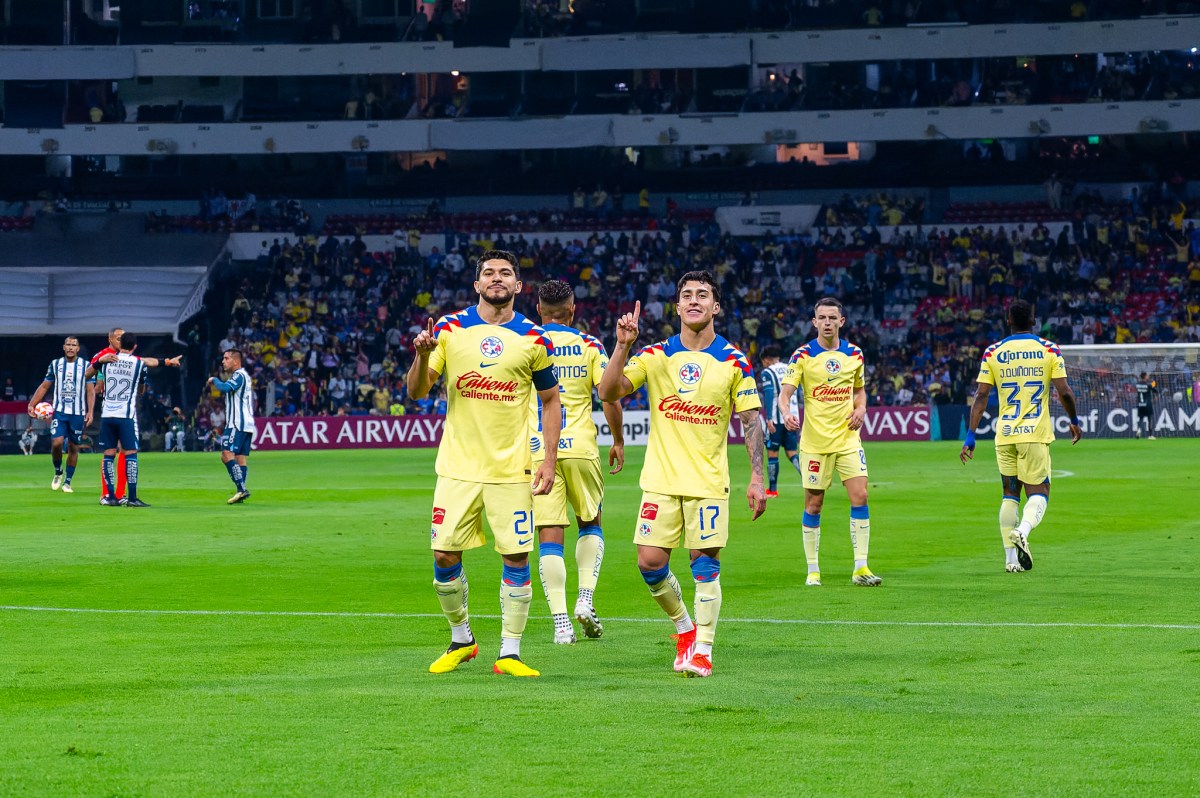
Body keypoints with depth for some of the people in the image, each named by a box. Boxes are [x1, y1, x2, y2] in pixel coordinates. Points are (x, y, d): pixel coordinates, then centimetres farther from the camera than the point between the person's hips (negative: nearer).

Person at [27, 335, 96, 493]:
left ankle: (67, 481, 15)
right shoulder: (55, 364, 6)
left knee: (73, 447, 3)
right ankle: (58, 472, 10)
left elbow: (90, 391, 0)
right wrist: (31, 404, 2)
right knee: (56, 442, -16)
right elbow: (44, 386, 11)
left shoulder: (86, 366, 1)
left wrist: (90, 412, -10)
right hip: (59, 411, 0)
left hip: (78, 413, 0)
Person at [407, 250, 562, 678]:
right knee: (445, 555, -1)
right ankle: (461, 639, 21)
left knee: (517, 557, -3)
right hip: (458, 466, 0)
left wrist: (550, 459, 0)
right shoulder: (449, 329, 2)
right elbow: (417, 392, 1)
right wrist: (423, 356, -20)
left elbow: (550, 400, 10)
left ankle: (510, 654, 6)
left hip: (511, 467, 0)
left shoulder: (534, 339, 2)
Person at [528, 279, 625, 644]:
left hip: (537, 450, 0)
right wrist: (618, 441, 9)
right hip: (580, 448, 0)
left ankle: (561, 622, -8)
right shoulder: (589, 345, 3)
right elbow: (610, 395, -4)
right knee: (590, 523, 20)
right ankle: (586, 600, 5)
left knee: (550, 536, 0)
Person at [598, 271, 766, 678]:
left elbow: (751, 420, 1)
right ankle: (683, 625, 22)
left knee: (705, 563, -5)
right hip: (661, 477, 2)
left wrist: (757, 479, -7)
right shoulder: (656, 354, 2)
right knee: (650, 562, -4)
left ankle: (702, 649, 3)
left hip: (708, 480, -2)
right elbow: (609, 392, -6)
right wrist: (622, 345, -19)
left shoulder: (733, 361, 0)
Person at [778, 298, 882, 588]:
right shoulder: (803, 355, -5)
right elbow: (785, 393, -11)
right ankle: (812, 570, 12)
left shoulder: (854, 354, 6)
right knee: (813, 505, 2)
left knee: (860, 496, -7)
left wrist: (860, 409, -1)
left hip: (847, 437, 3)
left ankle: (861, 568, -2)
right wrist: (786, 413, -32)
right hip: (815, 441, -3)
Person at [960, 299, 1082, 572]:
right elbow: (1065, 392, -4)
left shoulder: (993, 353, 3)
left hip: (1005, 435, 2)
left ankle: (1011, 558, 8)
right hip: (1035, 433, -2)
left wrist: (970, 437, 1)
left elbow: (981, 397, -1)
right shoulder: (1049, 350, -1)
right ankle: (1023, 530, -28)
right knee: (1039, 492, 3)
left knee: (1009, 495, 13)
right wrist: (1074, 422, 13)